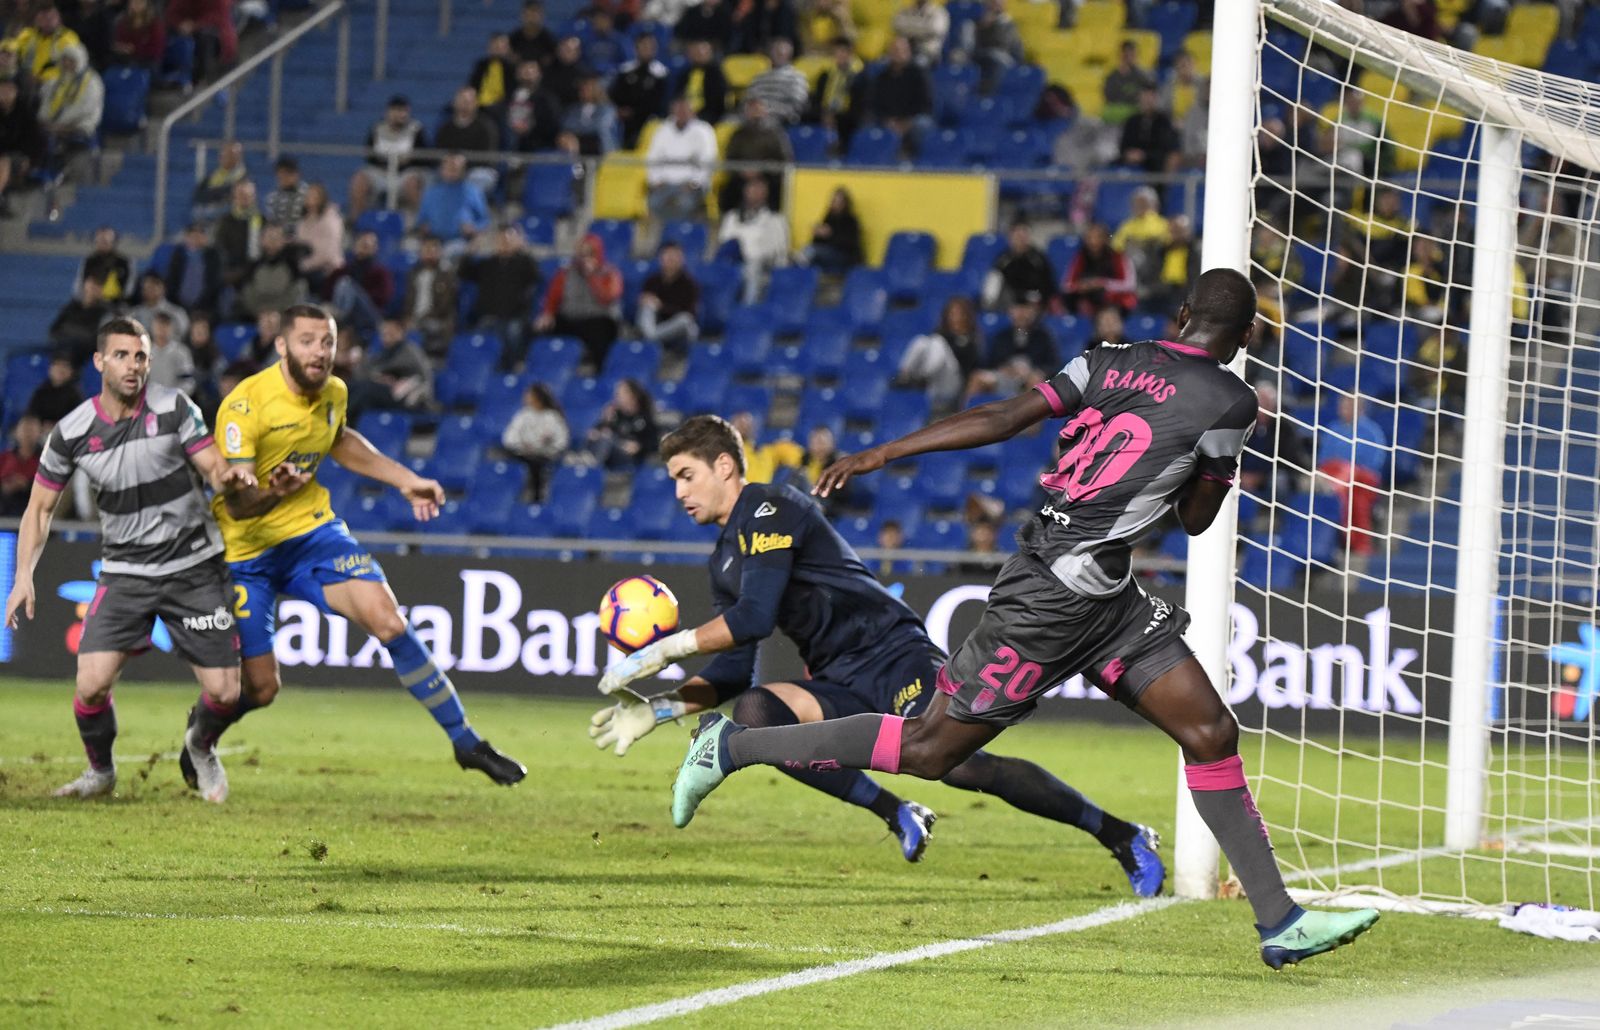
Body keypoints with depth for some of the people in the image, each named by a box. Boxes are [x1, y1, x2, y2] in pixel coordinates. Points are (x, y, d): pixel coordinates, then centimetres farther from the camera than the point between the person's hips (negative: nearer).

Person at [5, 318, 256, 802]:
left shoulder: (174, 409, -8)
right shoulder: (72, 433, -5)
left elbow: (216, 471, -6)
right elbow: (41, 506, 4)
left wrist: (230, 479, -31)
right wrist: (24, 576, -6)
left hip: (194, 567, 0)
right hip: (124, 574, 0)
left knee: (224, 693, -5)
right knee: (91, 685, -15)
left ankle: (201, 747, 31)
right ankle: (100, 771, 16)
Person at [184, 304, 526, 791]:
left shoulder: (333, 392, -3)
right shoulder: (245, 405, -24)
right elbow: (236, 503, -29)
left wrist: (404, 480, 18)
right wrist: (273, 493, -51)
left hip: (312, 530, 4)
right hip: (246, 549, -4)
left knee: (387, 619, -16)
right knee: (260, 688, -4)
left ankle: (465, 741, -5)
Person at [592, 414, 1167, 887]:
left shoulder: (770, 509, -7)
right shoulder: (725, 562, 20)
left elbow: (754, 617, -19)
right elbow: (735, 670, 19)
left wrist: (664, 650, -14)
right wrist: (659, 709, 7)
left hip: (894, 658, -8)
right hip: (841, 687, 8)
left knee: (962, 766, -23)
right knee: (753, 712, -20)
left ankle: (1123, 837, -10)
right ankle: (896, 815, -15)